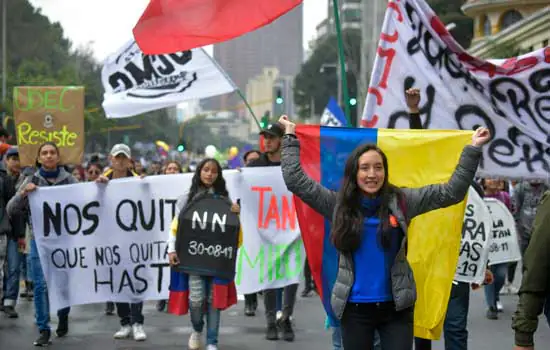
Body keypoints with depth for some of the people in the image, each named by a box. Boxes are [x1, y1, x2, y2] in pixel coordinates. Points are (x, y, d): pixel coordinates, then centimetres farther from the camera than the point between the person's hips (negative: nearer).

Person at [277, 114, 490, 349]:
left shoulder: (401, 201, 1)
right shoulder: (338, 204, 2)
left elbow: (451, 192, 0)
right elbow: (296, 181, 1)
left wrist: (473, 149, -3)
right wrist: (290, 137, 3)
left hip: (396, 306, 0)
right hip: (355, 309, 1)